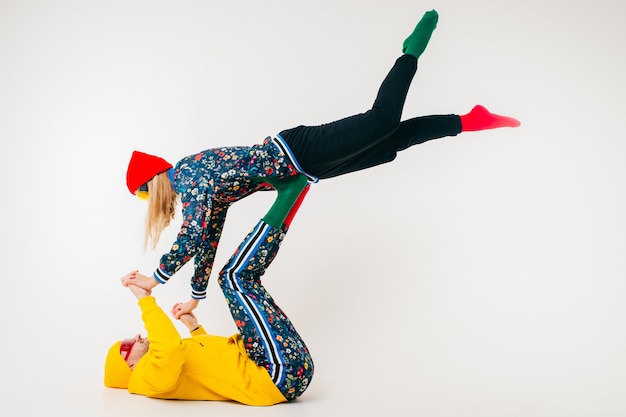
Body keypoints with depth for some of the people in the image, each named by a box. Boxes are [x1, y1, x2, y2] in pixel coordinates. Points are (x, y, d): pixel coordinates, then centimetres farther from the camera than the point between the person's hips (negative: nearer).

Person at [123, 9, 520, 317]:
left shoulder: (186, 175, -14)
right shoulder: (191, 180, 12)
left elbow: (192, 237, -24)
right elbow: (208, 239, 19)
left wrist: (157, 277, -13)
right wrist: (197, 295, 24)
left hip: (294, 153, -6)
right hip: (301, 167, 6)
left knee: (383, 121, -8)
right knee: (392, 138, 8)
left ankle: (411, 51, 10)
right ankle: (471, 120, 14)